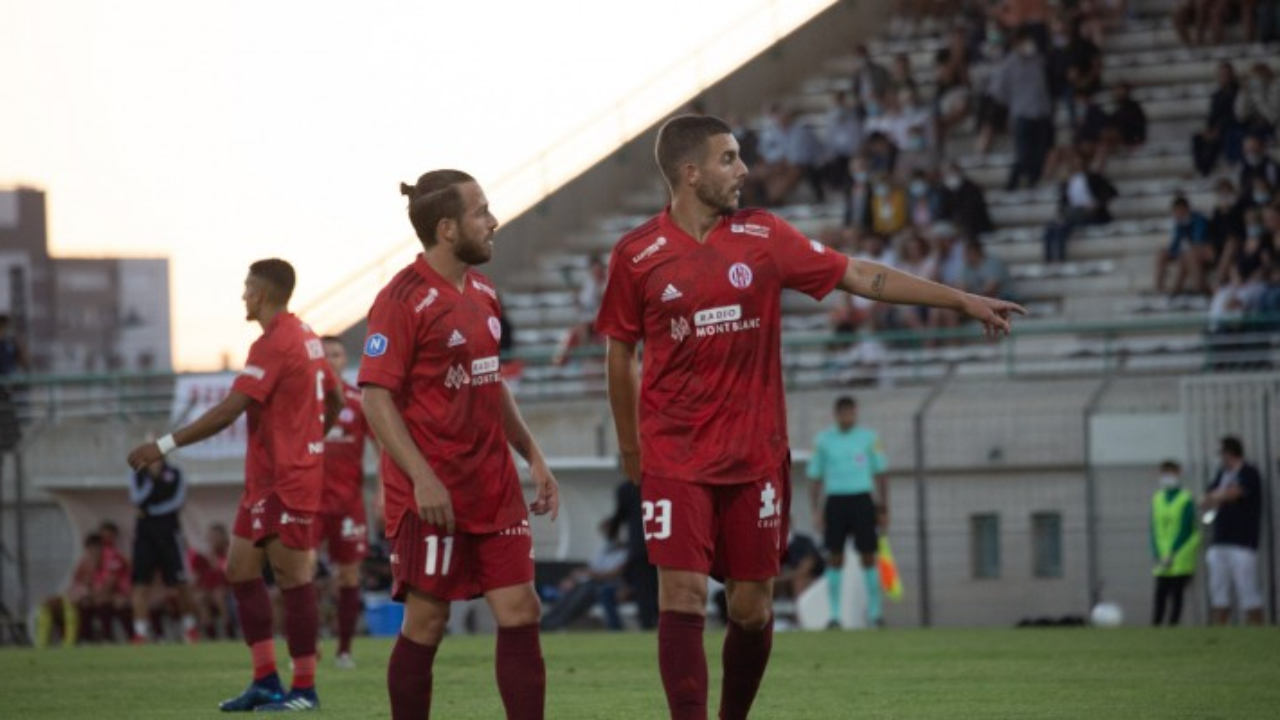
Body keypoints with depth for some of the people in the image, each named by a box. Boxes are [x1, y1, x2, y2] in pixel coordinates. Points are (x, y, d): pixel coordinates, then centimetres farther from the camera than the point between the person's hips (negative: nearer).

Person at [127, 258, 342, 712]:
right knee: (241, 568, 9)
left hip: (286, 481, -10)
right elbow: (333, 400, 22)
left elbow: (228, 411, -23)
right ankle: (265, 681, 9)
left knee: (292, 577, -5)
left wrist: (165, 445, -21)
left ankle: (304, 689, -1)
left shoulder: (274, 344, -17)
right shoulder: (304, 337, 12)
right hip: (266, 481, 10)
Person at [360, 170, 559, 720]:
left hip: (493, 486, 7)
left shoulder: (482, 292, 12)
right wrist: (421, 478, -23)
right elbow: (376, 396, -16)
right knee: (425, 623, 0)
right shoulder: (403, 299, -12)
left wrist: (532, 456, 15)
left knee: (520, 612, 1)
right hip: (433, 492, -7)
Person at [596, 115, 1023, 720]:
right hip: (674, 458, -2)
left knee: (752, 607, 5)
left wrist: (962, 301, 3)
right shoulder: (636, 255, -2)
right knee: (683, 597, -13)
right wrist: (629, 446, 12)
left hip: (755, 454, 3)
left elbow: (863, 277, 5)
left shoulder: (763, 238, 3)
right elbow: (619, 353, 8)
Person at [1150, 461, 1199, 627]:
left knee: (1176, 596, -3)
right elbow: (1154, 531, 9)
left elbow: (1185, 530, -8)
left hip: (1180, 561, -4)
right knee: (1160, 596, 0)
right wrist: (1158, 555, -3)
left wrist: (1171, 555, -13)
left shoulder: (1186, 500, -3)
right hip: (1162, 559, 4)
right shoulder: (1157, 499, 11)